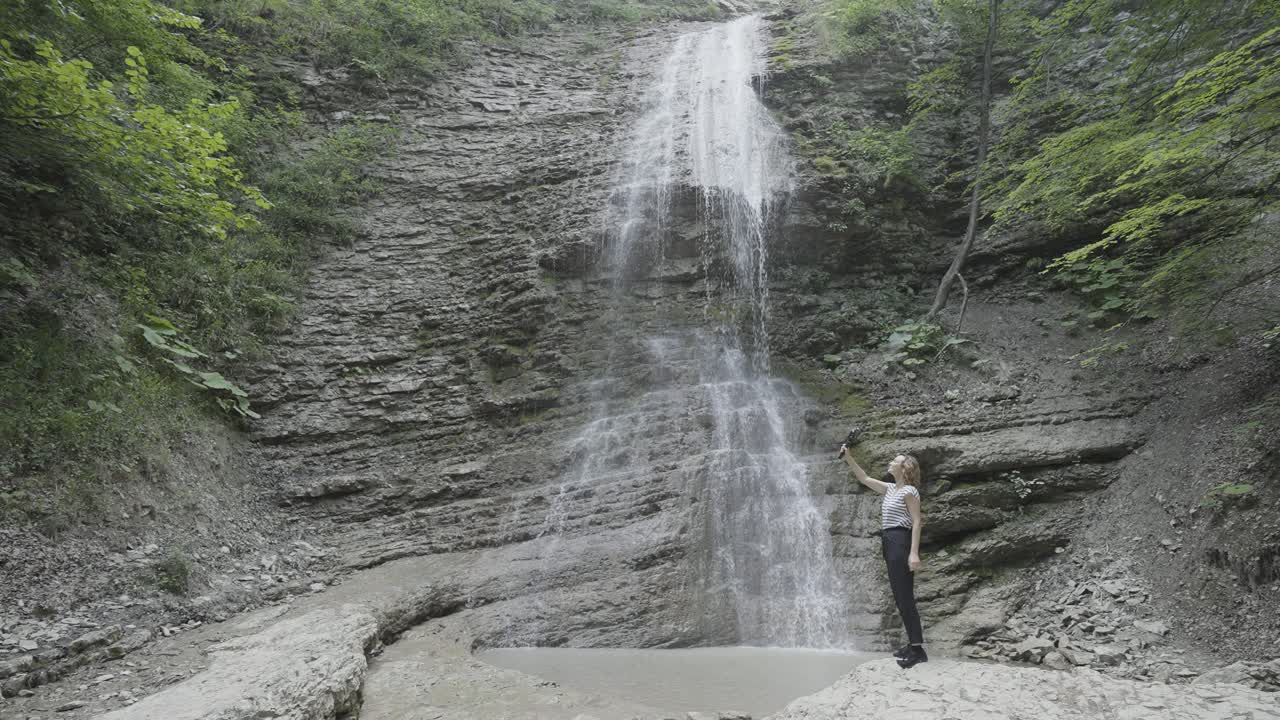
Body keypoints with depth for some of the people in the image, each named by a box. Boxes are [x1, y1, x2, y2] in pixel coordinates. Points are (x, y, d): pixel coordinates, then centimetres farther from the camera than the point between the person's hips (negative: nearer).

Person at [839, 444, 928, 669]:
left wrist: (914, 552, -22)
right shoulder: (890, 488, 15)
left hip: (901, 542, -9)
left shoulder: (909, 491, -9)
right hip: (889, 543, 9)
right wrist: (848, 459, 15)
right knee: (900, 597, 12)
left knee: (905, 597, -10)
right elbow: (864, 479, 23)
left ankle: (918, 650, -9)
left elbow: (917, 522, -15)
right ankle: (914, 642, 19)